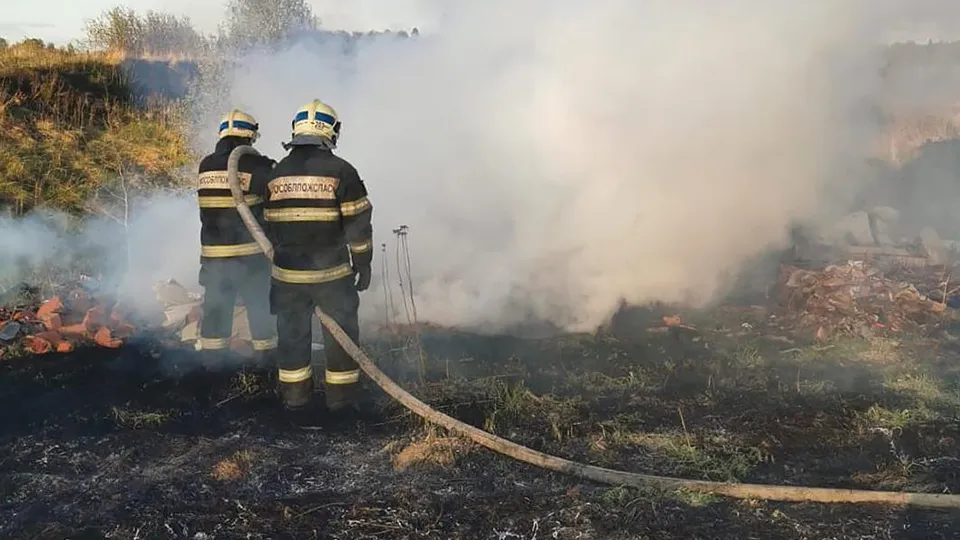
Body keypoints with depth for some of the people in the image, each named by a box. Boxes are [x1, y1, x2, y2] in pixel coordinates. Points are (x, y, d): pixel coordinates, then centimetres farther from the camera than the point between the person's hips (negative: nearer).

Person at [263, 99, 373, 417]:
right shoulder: (340, 171, -9)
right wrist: (363, 265, -1)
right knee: (340, 335, 7)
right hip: (332, 272, -4)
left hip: (288, 274, 4)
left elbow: (269, 224, 11)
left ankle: (294, 400, 20)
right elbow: (358, 223, -10)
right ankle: (342, 399, 12)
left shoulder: (277, 173, 5)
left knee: (292, 334, 13)